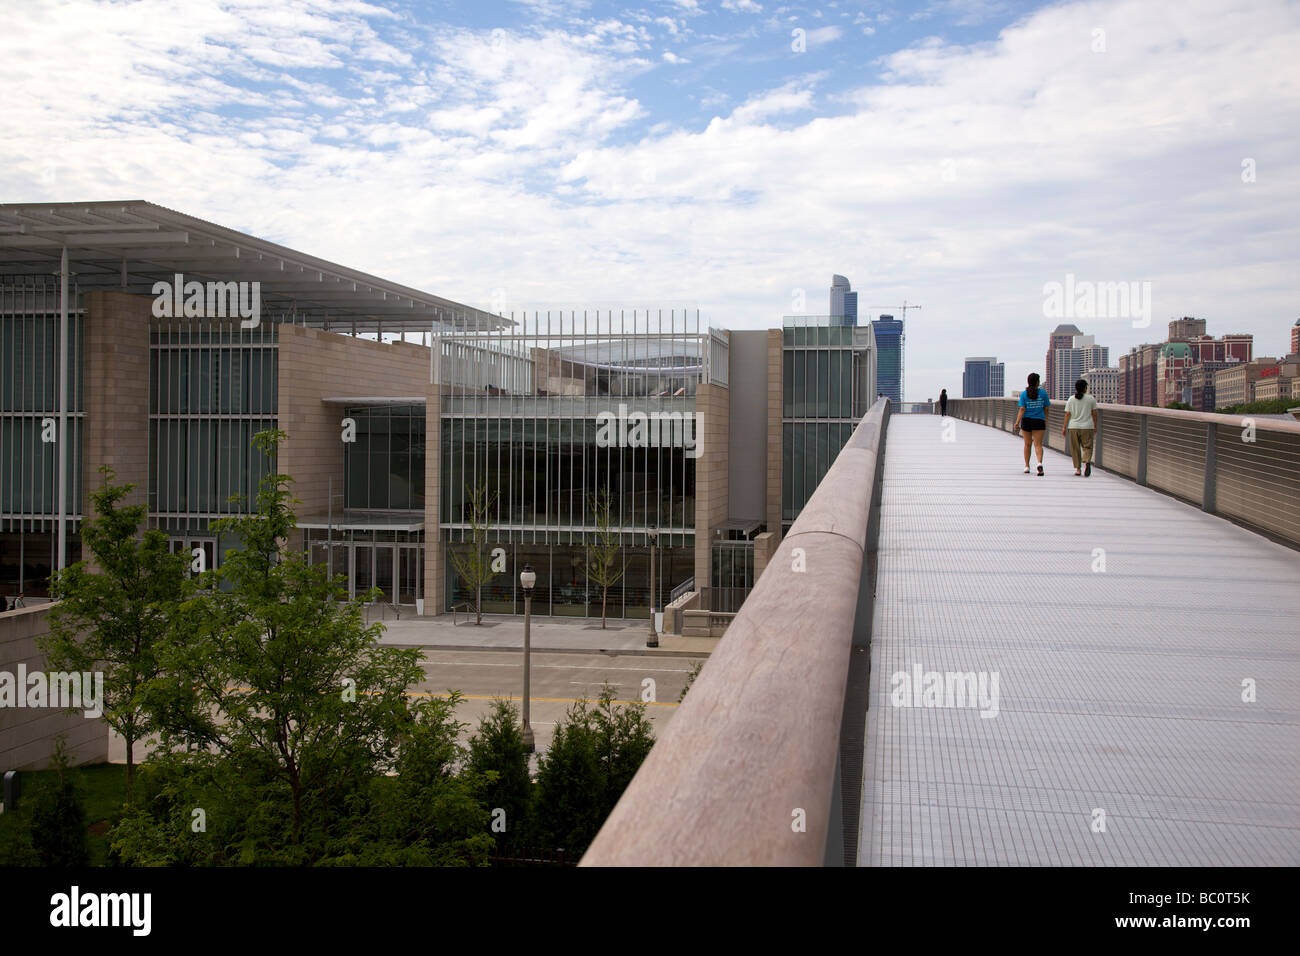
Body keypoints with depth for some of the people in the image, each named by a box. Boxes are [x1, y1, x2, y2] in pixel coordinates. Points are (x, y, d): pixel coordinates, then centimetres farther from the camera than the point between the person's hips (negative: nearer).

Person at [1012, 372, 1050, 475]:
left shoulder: (1024, 394, -3)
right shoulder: (1043, 393, -2)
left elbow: (1022, 409, -10)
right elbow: (1046, 409, 5)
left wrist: (1017, 422, -10)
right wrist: (1046, 420, 18)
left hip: (1026, 421, 1)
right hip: (1039, 421, -1)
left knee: (1027, 444, 14)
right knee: (1038, 444, -3)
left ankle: (1027, 466, 21)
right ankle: (1040, 462, -27)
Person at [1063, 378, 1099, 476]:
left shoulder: (1071, 400, 2)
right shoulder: (1091, 399, 0)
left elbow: (1067, 414, -1)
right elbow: (1094, 414, 2)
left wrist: (1064, 427, 3)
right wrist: (1095, 426, 12)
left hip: (1073, 427, 1)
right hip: (1087, 427, -1)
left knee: (1075, 449, 8)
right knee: (1087, 447, 4)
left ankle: (1078, 469, 8)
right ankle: (1087, 462, -25)